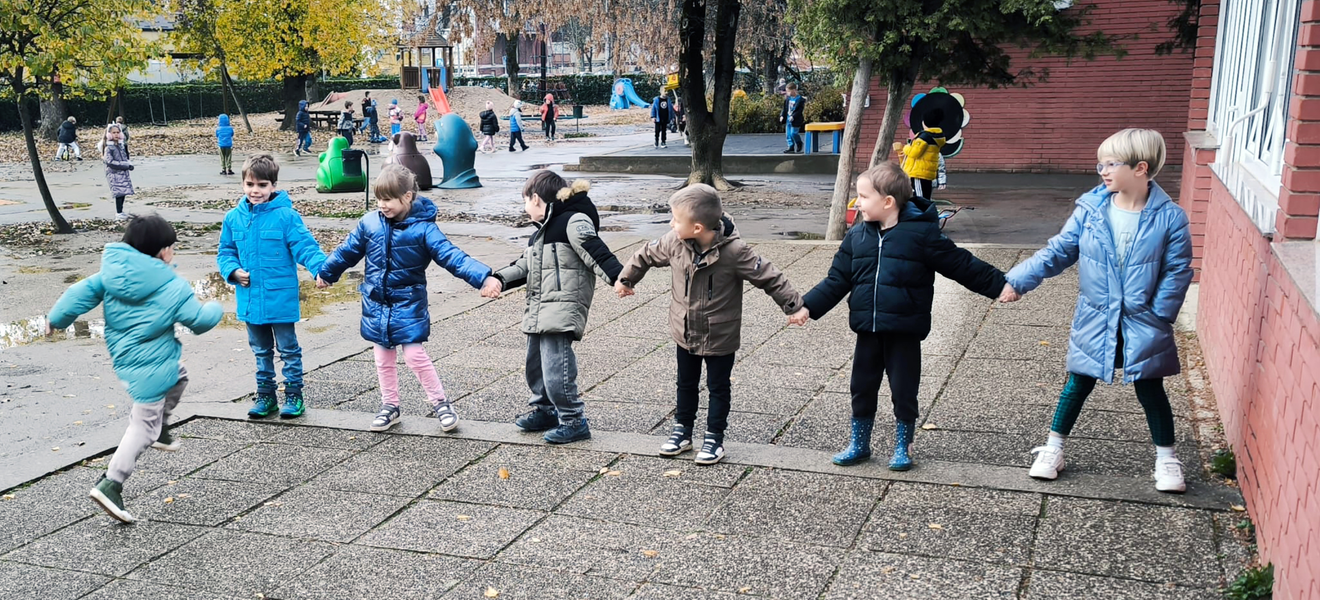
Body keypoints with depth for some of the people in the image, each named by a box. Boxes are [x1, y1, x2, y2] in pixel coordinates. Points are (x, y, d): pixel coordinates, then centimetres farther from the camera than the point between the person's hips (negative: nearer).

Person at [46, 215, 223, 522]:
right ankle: (110, 485, -5)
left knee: (179, 377, 31)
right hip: (150, 367, -8)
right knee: (143, 427, -1)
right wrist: (216, 309, 14)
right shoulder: (173, 287, -15)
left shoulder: (112, 273, 1)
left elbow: (82, 292, 2)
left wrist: (56, 319, 17)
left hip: (123, 356, 8)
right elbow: (199, 320, -8)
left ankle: (159, 429, 36)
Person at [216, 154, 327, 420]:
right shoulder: (233, 218, 2)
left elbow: (305, 246, -17)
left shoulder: (286, 216, -12)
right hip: (250, 299, 5)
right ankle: (265, 395, 30)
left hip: (281, 298, -5)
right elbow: (225, 252, 12)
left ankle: (293, 394, 21)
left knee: (288, 348, 9)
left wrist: (322, 268, -34)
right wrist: (234, 271, -8)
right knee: (261, 350, 18)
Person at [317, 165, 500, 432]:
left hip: (408, 306, -4)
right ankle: (389, 406, 28)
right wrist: (325, 272, 28)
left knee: (415, 354, -10)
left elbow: (452, 256, -23)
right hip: (376, 304, 4)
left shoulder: (422, 228, -15)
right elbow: (348, 251, 14)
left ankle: (440, 403, 8)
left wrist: (483, 278, -36)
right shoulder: (369, 223, -2)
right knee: (383, 359, 12)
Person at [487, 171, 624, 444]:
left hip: (563, 309, -10)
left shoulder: (573, 221, -9)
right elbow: (524, 266, 18)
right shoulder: (542, 231, 22)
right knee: (535, 363, 17)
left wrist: (618, 278, -31)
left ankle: (574, 421, -4)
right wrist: (500, 279, 2)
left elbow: (597, 253, -19)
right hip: (539, 311, 10)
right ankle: (544, 410, 34)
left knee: (555, 367, -13)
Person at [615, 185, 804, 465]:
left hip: (720, 336, -4)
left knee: (718, 388, 11)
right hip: (685, 333, 5)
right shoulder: (674, 242, -13)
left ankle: (714, 437, 24)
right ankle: (682, 431, 35)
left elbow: (768, 277, -20)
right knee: (686, 384, 19)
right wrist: (626, 279, 18)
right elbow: (647, 255, 6)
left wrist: (794, 305, -20)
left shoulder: (734, 251, -26)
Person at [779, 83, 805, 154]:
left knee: (793, 133, -8)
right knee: (788, 134, 7)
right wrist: (782, 115, 4)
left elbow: (799, 110, -16)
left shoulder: (800, 99, -13)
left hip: (795, 120, -7)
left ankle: (799, 144, 17)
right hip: (788, 119, 7)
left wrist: (793, 116, -24)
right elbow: (785, 108, 15)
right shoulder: (787, 98, 8)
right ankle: (791, 147, 15)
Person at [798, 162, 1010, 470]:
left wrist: (999, 285, -10)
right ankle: (858, 444, 30)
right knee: (862, 388, 13)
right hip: (868, 330, 4)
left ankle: (902, 448, 25)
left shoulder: (922, 233, -12)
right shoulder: (857, 236, 2)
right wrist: (809, 306, 1)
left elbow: (962, 265, -7)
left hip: (904, 332, -4)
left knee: (904, 391, 6)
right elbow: (838, 280, 7)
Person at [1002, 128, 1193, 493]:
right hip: (1095, 321, 2)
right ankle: (1053, 449, 26)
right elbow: (1058, 252, -3)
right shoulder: (1090, 210, -8)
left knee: (1150, 389, 9)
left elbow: (1178, 271, -9)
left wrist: (1158, 316, -13)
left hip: (1142, 325, -2)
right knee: (1078, 384, 12)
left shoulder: (1169, 218, -13)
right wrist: (1018, 280, -11)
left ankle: (1166, 459, 27)